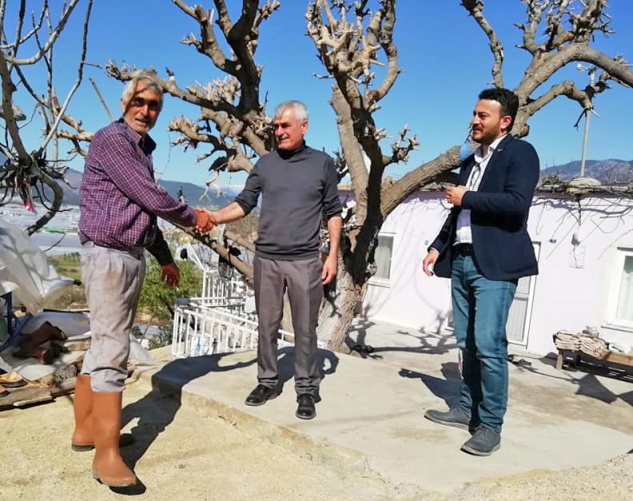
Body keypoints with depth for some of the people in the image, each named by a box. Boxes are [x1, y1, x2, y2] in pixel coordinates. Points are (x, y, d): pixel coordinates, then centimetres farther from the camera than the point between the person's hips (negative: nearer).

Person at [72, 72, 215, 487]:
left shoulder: (142, 148, 17)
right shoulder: (112, 139, -11)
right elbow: (151, 197, -15)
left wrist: (165, 257, 25)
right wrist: (192, 218, 1)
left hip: (132, 256, 9)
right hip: (108, 255, -9)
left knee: (105, 346, 14)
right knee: (112, 351, -8)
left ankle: (87, 428, 25)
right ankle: (107, 454, -2)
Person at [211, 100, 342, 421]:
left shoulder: (322, 163, 3)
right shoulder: (265, 164, 8)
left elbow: (333, 213, 5)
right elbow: (243, 204, 4)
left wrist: (333, 254, -2)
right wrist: (213, 218, -14)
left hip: (305, 261, -2)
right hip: (266, 259, 2)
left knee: (305, 329, 4)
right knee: (267, 325, 10)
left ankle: (307, 389, 16)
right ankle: (267, 381, 25)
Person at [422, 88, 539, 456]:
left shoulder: (520, 152, -3)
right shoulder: (471, 161, 21)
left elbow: (516, 203, -19)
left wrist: (467, 197, -10)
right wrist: (438, 247, 15)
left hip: (494, 264, -8)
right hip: (462, 261, 8)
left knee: (489, 345, -9)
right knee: (468, 343, 13)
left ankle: (490, 425, 1)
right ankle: (467, 409, 24)